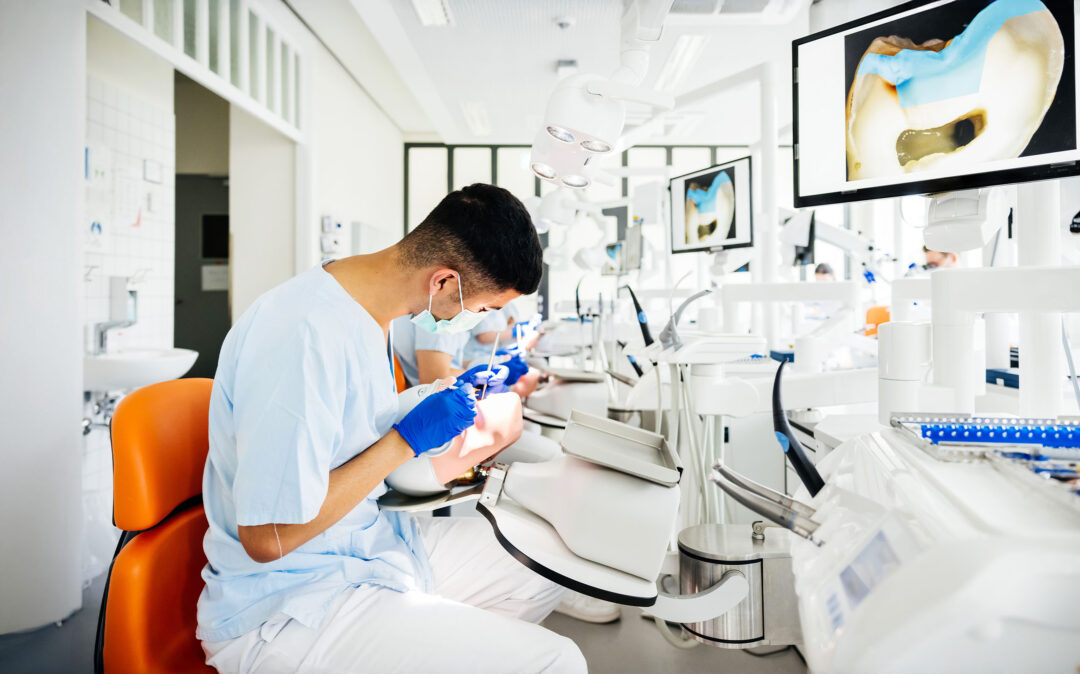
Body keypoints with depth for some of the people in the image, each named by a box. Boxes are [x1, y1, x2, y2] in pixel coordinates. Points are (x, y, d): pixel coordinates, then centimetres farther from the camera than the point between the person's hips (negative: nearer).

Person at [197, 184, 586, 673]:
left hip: (373, 539, 9)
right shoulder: (306, 338, -29)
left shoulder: (367, 304, 1)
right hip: (288, 607, -9)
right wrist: (407, 440, -21)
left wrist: (459, 388, 6)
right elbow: (268, 538, -25)